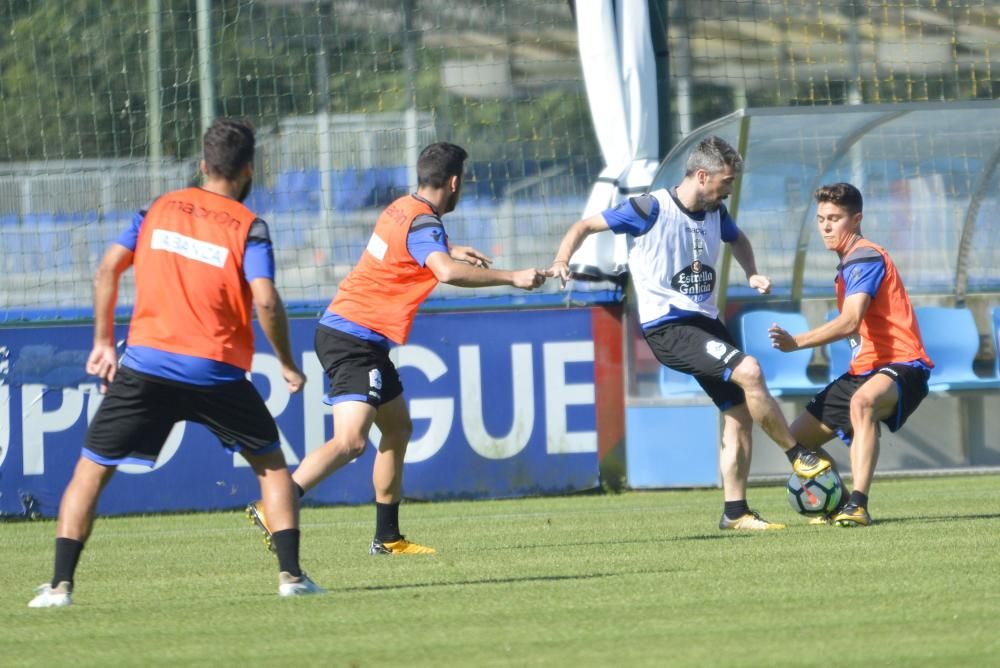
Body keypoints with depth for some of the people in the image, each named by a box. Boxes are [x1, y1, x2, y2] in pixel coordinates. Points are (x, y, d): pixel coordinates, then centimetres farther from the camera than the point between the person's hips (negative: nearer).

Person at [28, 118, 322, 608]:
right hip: (218, 372, -1)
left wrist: (103, 342, 14)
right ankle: (290, 573, 9)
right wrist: (287, 365, 1)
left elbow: (108, 269, 6)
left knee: (91, 470, 9)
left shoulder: (160, 208, 10)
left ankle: (60, 584, -2)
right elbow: (265, 301, -12)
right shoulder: (248, 227, 0)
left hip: (146, 365, 1)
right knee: (271, 464, 19)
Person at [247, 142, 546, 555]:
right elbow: (447, 273, -35)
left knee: (398, 430, 19)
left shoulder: (402, 209, 13)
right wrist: (511, 278, -29)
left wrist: (451, 251, 30)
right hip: (353, 341, -11)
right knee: (350, 441, -21)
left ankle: (387, 537, 23)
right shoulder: (423, 223, -16)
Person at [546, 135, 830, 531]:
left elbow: (737, 240, 33)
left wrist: (752, 274, 14)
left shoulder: (715, 213, 9)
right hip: (667, 328, -8)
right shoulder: (651, 210, -11)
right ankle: (798, 456, -12)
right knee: (748, 370, -25)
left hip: (705, 322, 8)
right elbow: (586, 226, -5)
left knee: (740, 414, 3)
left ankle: (735, 512, 10)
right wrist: (561, 261, -22)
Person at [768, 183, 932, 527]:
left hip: (902, 367, -11)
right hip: (865, 369, 11)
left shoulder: (866, 257, -13)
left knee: (862, 402, -43)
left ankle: (858, 506, -50)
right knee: (799, 436, 10)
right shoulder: (848, 264, 18)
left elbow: (850, 322, -27)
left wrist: (797, 342, -37)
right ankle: (837, 505, 27)